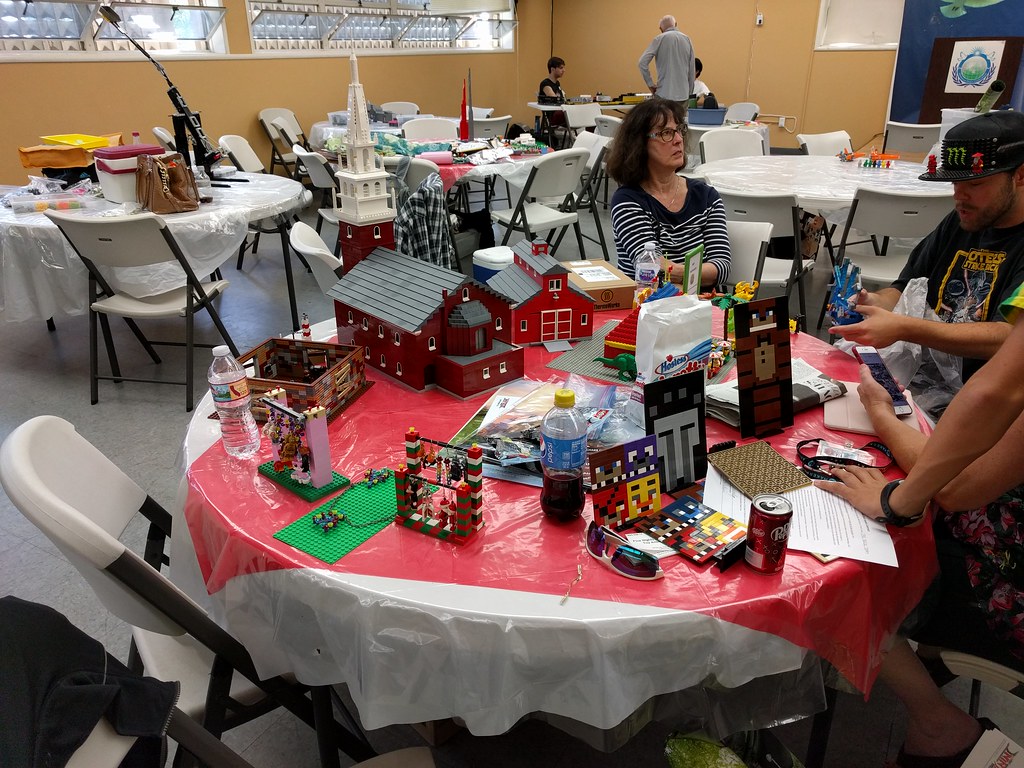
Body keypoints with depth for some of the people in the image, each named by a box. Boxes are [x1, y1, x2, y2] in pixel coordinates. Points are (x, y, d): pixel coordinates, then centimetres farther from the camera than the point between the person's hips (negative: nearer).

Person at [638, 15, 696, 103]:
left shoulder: (659, 39, -3)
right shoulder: (687, 39, 8)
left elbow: (643, 62, -12)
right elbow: (691, 70, 10)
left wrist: (650, 84, -4)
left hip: (664, 95, -3)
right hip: (683, 95, 3)